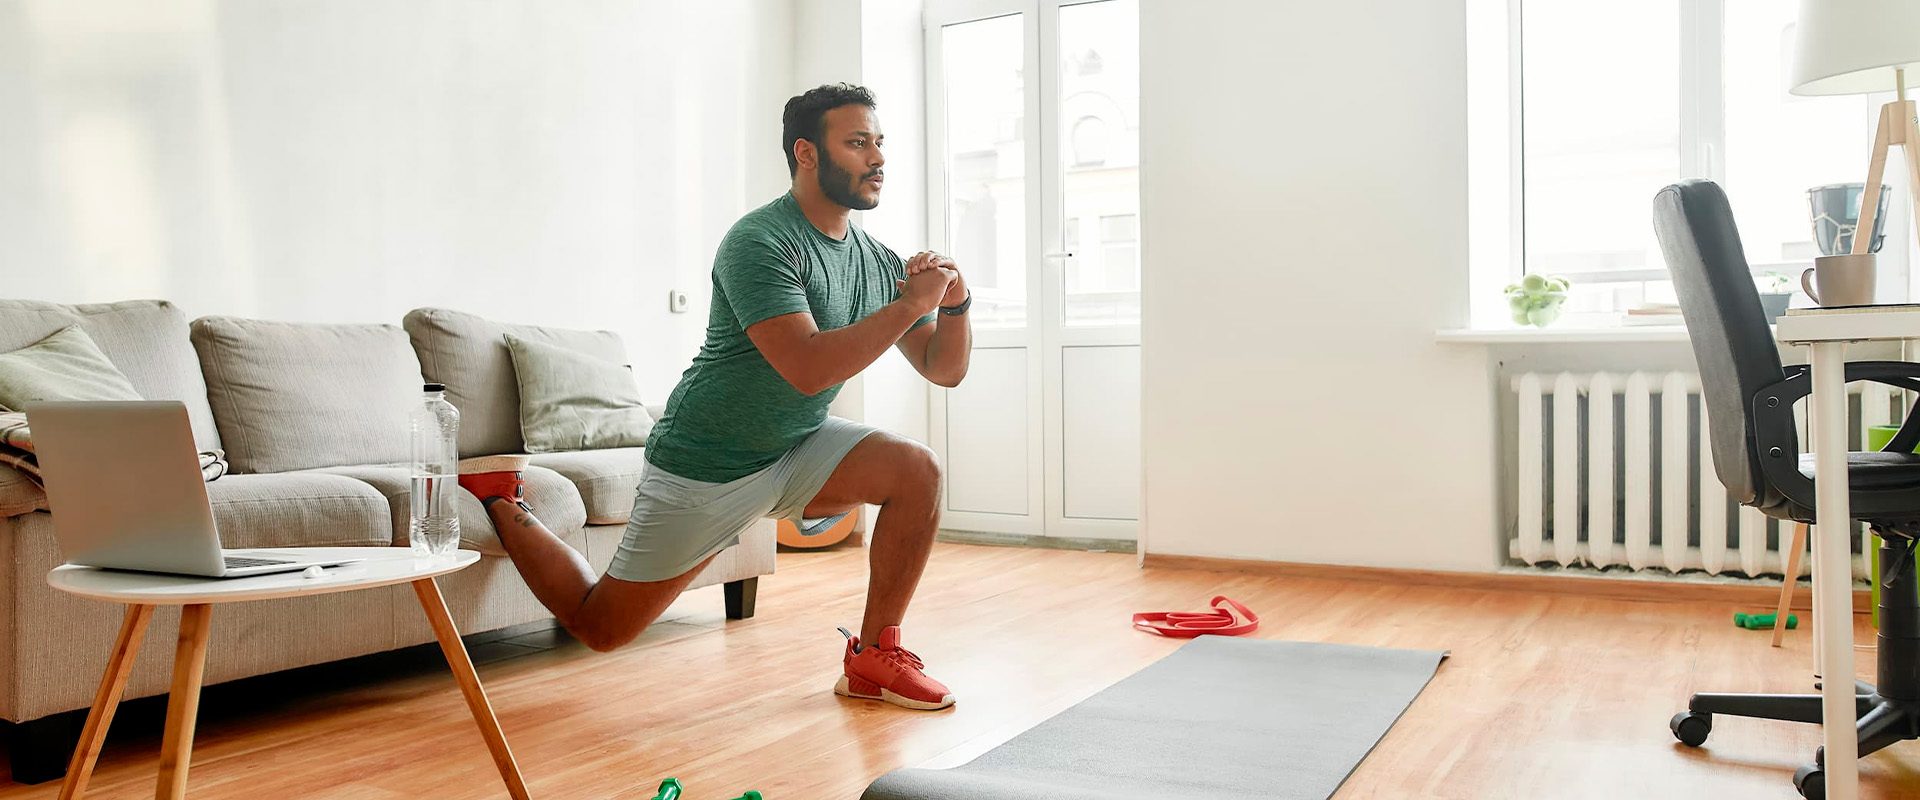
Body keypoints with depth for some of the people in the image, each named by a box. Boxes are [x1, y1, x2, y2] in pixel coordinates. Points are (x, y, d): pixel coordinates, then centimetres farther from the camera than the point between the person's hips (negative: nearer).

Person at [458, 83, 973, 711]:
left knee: (918, 470, -17)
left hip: (794, 448, 7)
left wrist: (955, 303, -16)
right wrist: (909, 304, -30)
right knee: (599, 628, 4)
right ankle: (500, 505, 28)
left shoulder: (878, 262, 1)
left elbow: (944, 370, 3)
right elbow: (809, 369, -35)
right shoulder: (760, 243, -23)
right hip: (705, 465, -6)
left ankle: (874, 656, -4)